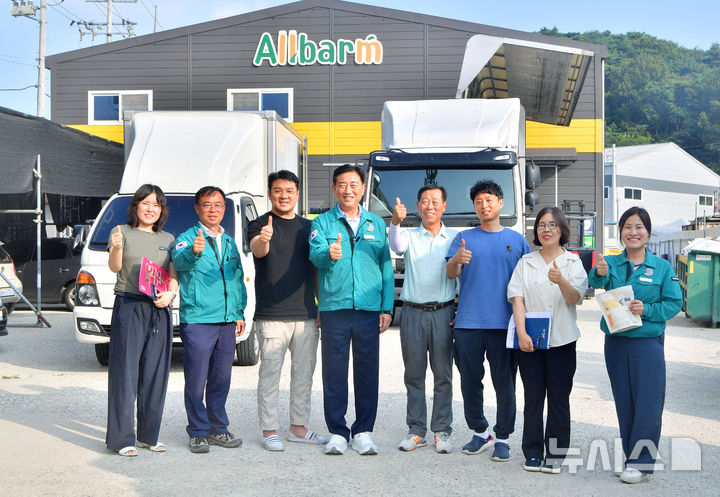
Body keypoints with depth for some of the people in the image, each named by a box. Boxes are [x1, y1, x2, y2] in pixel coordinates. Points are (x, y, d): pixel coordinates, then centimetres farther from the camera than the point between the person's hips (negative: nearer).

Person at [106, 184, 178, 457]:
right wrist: (116, 248, -31)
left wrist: (170, 293, -10)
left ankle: (149, 435, 16)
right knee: (125, 371, -5)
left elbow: (173, 275, 11)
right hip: (128, 308, -4)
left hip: (160, 311, 4)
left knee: (155, 374, 6)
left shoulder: (168, 239, 17)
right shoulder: (123, 232, 4)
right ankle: (122, 438, 0)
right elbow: (114, 267, -10)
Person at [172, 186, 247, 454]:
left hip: (227, 321, 6)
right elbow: (179, 262, -25)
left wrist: (239, 313, 15)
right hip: (196, 320, -6)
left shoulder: (229, 242, 17)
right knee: (196, 380, -2)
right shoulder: (187, 238, -3)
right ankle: (198, 432, 9)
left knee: (221, 379, 11)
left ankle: (218, 429, 22)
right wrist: (193, 252, -46)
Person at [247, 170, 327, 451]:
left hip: (306, 314, 5)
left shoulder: (307, 228, 15)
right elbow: (258, 251, -22)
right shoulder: (260, 225, -1)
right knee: (270, 373, -3)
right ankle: (269, 431, 5)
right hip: (271, 315, -5)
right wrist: (263, 240, -46)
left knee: (304, 373, 10)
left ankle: (298, 428, 21)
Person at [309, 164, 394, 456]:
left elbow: (386, 267, 14)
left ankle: (363, 432, 16)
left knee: (367, 372, 5)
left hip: (369, 309, 2)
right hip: (334, 308, -2)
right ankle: (337, 432, 14)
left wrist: (387, 308, 7)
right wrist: (329, 254, -36)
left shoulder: (376, 224, 14)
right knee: (334, 373, 3)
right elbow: (315, 254, -12)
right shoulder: (323, 222, 6)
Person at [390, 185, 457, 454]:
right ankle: (416, 431, 13)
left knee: (443, 375, 3)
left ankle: (442, 431, 12)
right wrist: (395, 222, -36)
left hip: (443, 312, 0)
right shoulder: (410, 236, 7)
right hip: (413, 312, 1)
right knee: (414, 374, 5)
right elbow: (397, 246, -16)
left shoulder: (455, 238, 8)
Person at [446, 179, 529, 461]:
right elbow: (450, 274, -1)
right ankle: (480, 433, 21)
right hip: (468, 323, 1)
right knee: (470, 382, 7)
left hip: (504, 323, -1)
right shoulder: (464, 238, 10)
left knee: (505, 383, 0)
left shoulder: (517, 240, 10)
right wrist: (457, 260, -25)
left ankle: (502, 438, 10)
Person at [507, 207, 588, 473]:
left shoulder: (573, 261, 4)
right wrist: (522, 333, -13)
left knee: (558, 398, 3)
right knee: (533, 397, 5)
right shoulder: (526, 262, 10)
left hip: (561, 340, -1)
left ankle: (555, 454, 11)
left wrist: (561, 281, -31)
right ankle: (533, 453, 13)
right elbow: (517, 298, 0)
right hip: (529, 340, 1)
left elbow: (576, 298, -9)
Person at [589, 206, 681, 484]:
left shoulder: (662, 267, 1)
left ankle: (641, 463, 8)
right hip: (615, 343, 2)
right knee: (624, 404, 11)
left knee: (648, 404, -4)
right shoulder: (611, 263, 4)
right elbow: (597, 281, -17)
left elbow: (674, 303, -3)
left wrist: (647, 310, -19)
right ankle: (630, 457, 24)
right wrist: (599, 273, -40)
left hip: (648, 344, -2)